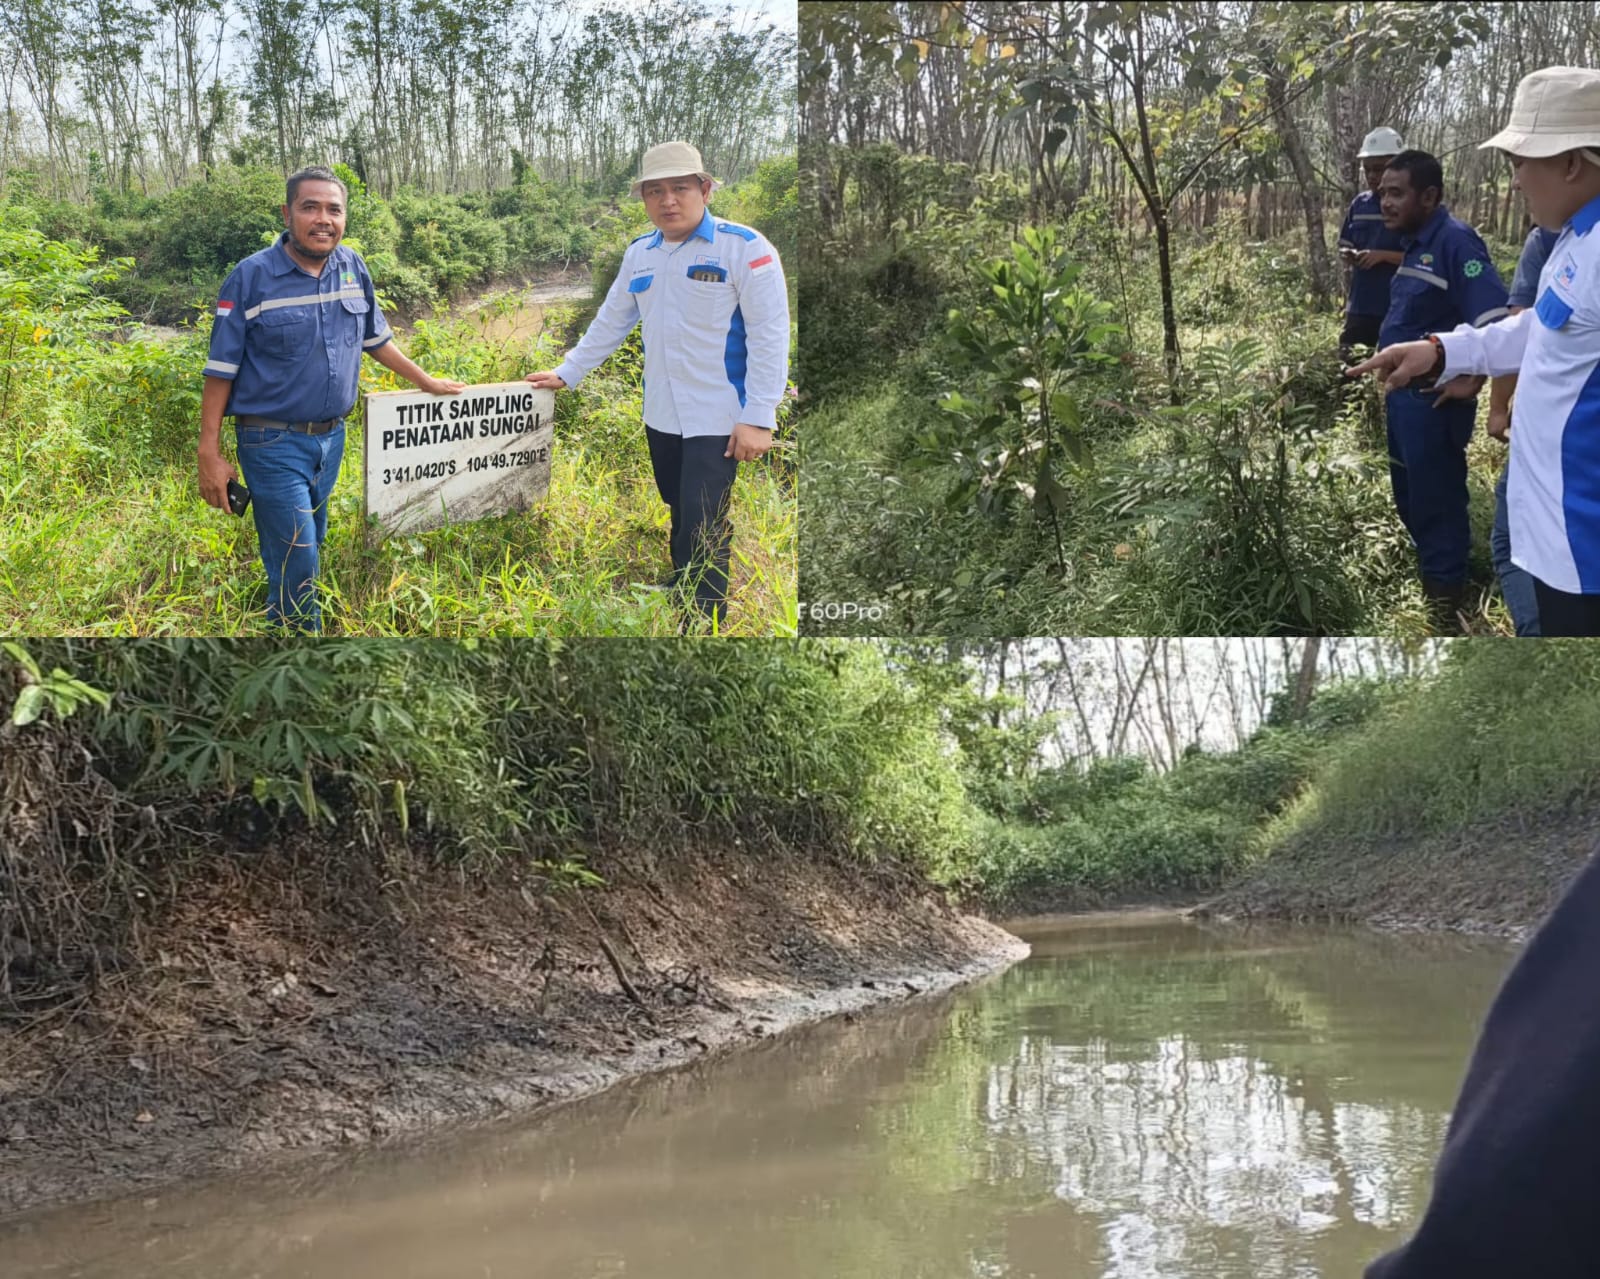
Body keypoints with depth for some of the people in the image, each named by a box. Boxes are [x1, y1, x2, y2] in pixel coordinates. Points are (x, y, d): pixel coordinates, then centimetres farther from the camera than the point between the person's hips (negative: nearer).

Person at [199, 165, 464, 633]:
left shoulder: (353, 269, 2)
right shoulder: (252, 277, -13)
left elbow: (377, 339, 19)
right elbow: (221, 371, -10)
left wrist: (427, 382, 22)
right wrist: (210, 456, -12)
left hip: (332, 437, 6)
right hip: (275, 444, -6)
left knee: (310, 550, 16)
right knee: (295, 566, -7)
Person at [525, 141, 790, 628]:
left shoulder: (744, 248, -11)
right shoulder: (640, 253, 10)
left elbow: (769, 336, -13)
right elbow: (610, 322, 22)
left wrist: (759, 418, -17)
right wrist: (566, 373, 22)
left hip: (716, 419, -6)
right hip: (660, 416, 6)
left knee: (703, 531, -10)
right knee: (681, 518, 16)